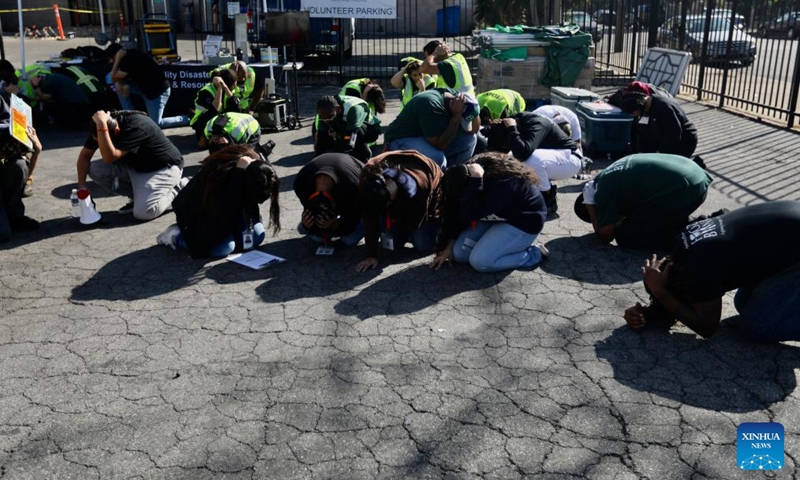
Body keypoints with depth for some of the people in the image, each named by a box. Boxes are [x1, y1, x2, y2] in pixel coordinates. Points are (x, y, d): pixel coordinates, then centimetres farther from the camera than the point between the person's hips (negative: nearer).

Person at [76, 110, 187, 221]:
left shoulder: (136, 127, -31)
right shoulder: (109, 121, -10)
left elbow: (109, 157, -39)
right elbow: (85, 154, -3)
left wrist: (101, 125, -42)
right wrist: (81, 186, -11)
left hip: (164, 168, -8)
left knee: (143, 213, -26)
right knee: (95, 169, -8)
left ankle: (179, 188, -1)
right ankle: (138, 196, 4)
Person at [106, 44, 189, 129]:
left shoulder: (129, 60, -23)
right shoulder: (131, 54, 6)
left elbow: (113, 78, -14)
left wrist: (118, 59, -15)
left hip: (158, 90, -10)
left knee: (155, 124, -11)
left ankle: (189, 119, 0)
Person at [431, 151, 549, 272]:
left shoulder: (502, 185, -37)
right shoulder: (470, 172, -14)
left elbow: (468, 214, -45)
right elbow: (456, 213, -3)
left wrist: (475, 180, -47)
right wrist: (449, 246, -2)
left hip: (524, 222, -8)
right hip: (499, 215, 8)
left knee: (480, 261, -22)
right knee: (458, 253, -4)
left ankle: (533, 254, -5)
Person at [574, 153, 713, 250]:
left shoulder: (605, 188, -3)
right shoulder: (612, 174, 23)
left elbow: (605, 236, 1)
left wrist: (590, 205, 6)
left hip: (682, 192, -10)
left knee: (625, 236, 0)